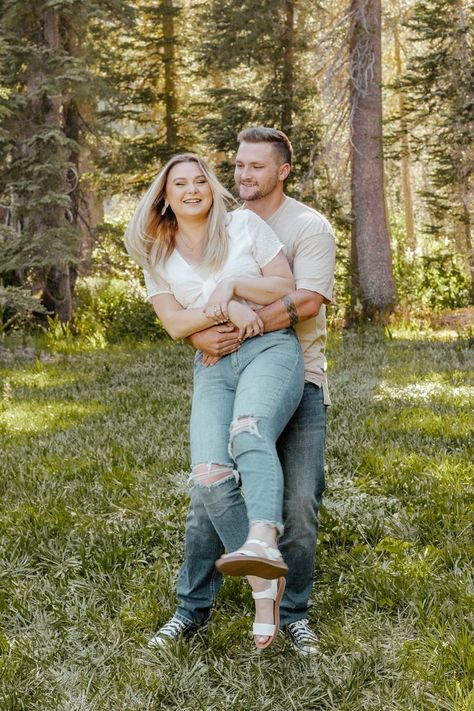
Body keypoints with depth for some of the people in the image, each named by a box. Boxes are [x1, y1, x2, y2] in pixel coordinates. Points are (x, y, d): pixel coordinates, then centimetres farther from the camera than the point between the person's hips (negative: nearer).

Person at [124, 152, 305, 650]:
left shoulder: (244, 225, 9)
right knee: (209, 476, -21)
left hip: (270, 350, -2)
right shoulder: (156, 256, 16)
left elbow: (287, 288, 5)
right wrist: (226, 309, -11)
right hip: (213, 368, 3)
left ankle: (263, 544, -58)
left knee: (249, 431, -37)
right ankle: (264, 585, -9)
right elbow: (174, 324, 4)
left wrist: (232, 283, -9)